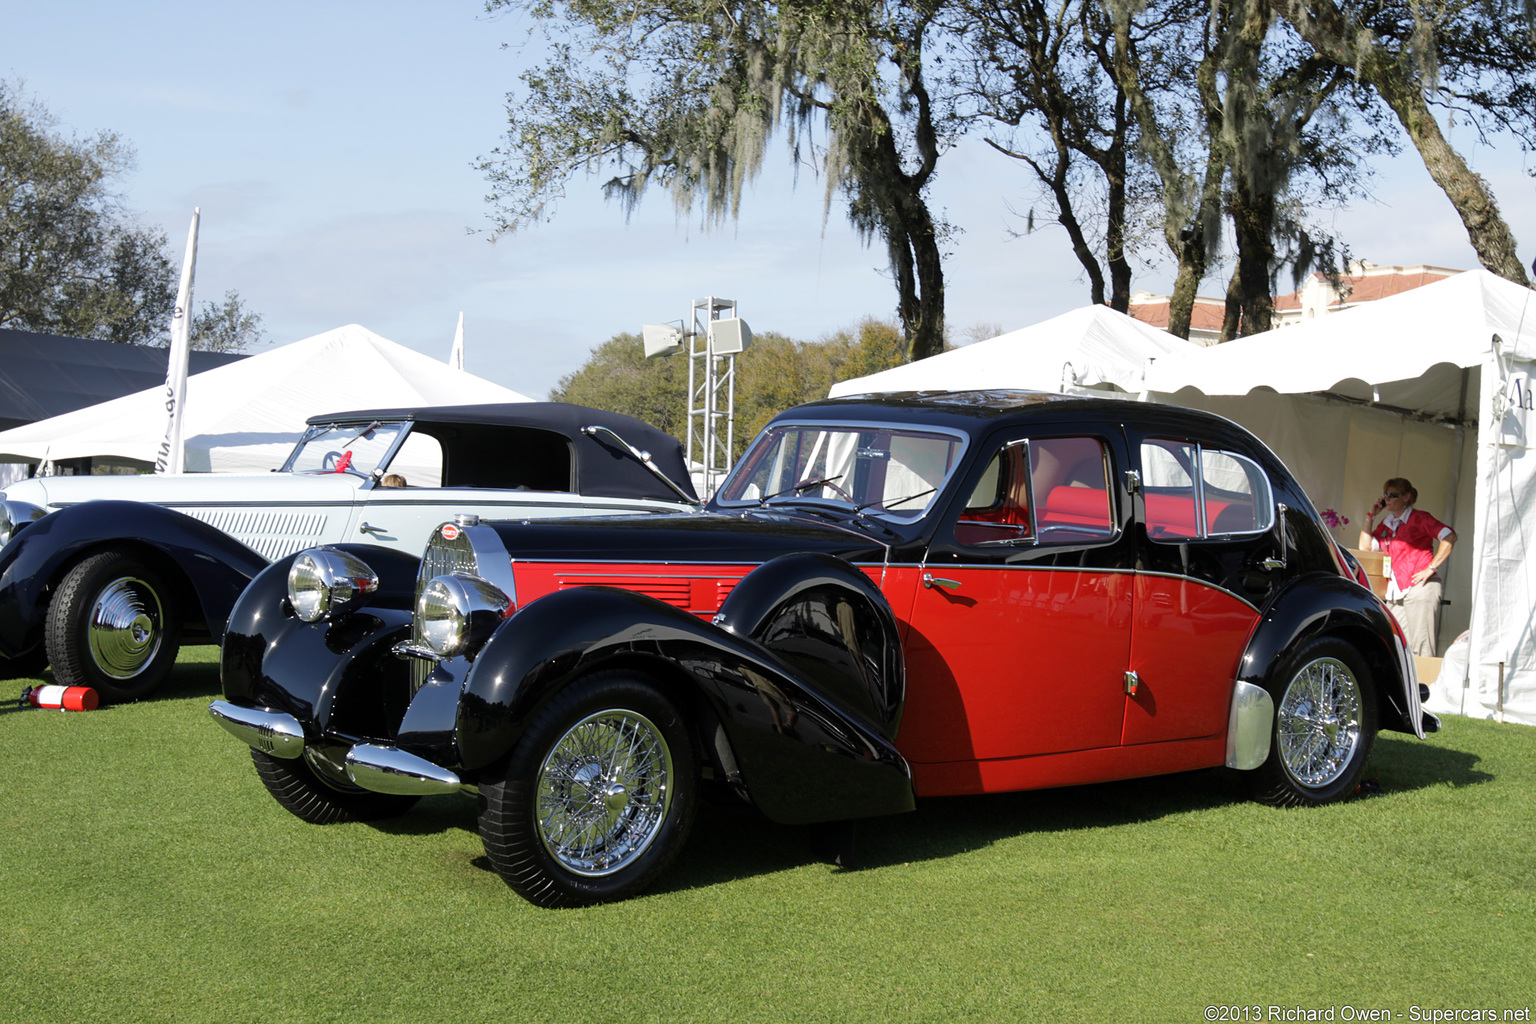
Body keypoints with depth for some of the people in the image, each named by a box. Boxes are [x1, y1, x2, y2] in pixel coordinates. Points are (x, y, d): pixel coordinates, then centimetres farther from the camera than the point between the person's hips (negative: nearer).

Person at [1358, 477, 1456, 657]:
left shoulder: (1419, 518, -1)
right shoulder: (1385, 524, 19)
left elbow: (1449, 537, -12)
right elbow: (1365, 547, 12)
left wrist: (1431, 568, -14)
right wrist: (1371, 516, 12)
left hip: (1420, 587, -7)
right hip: (1395, 591, 7)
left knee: (1421, 649, -11)